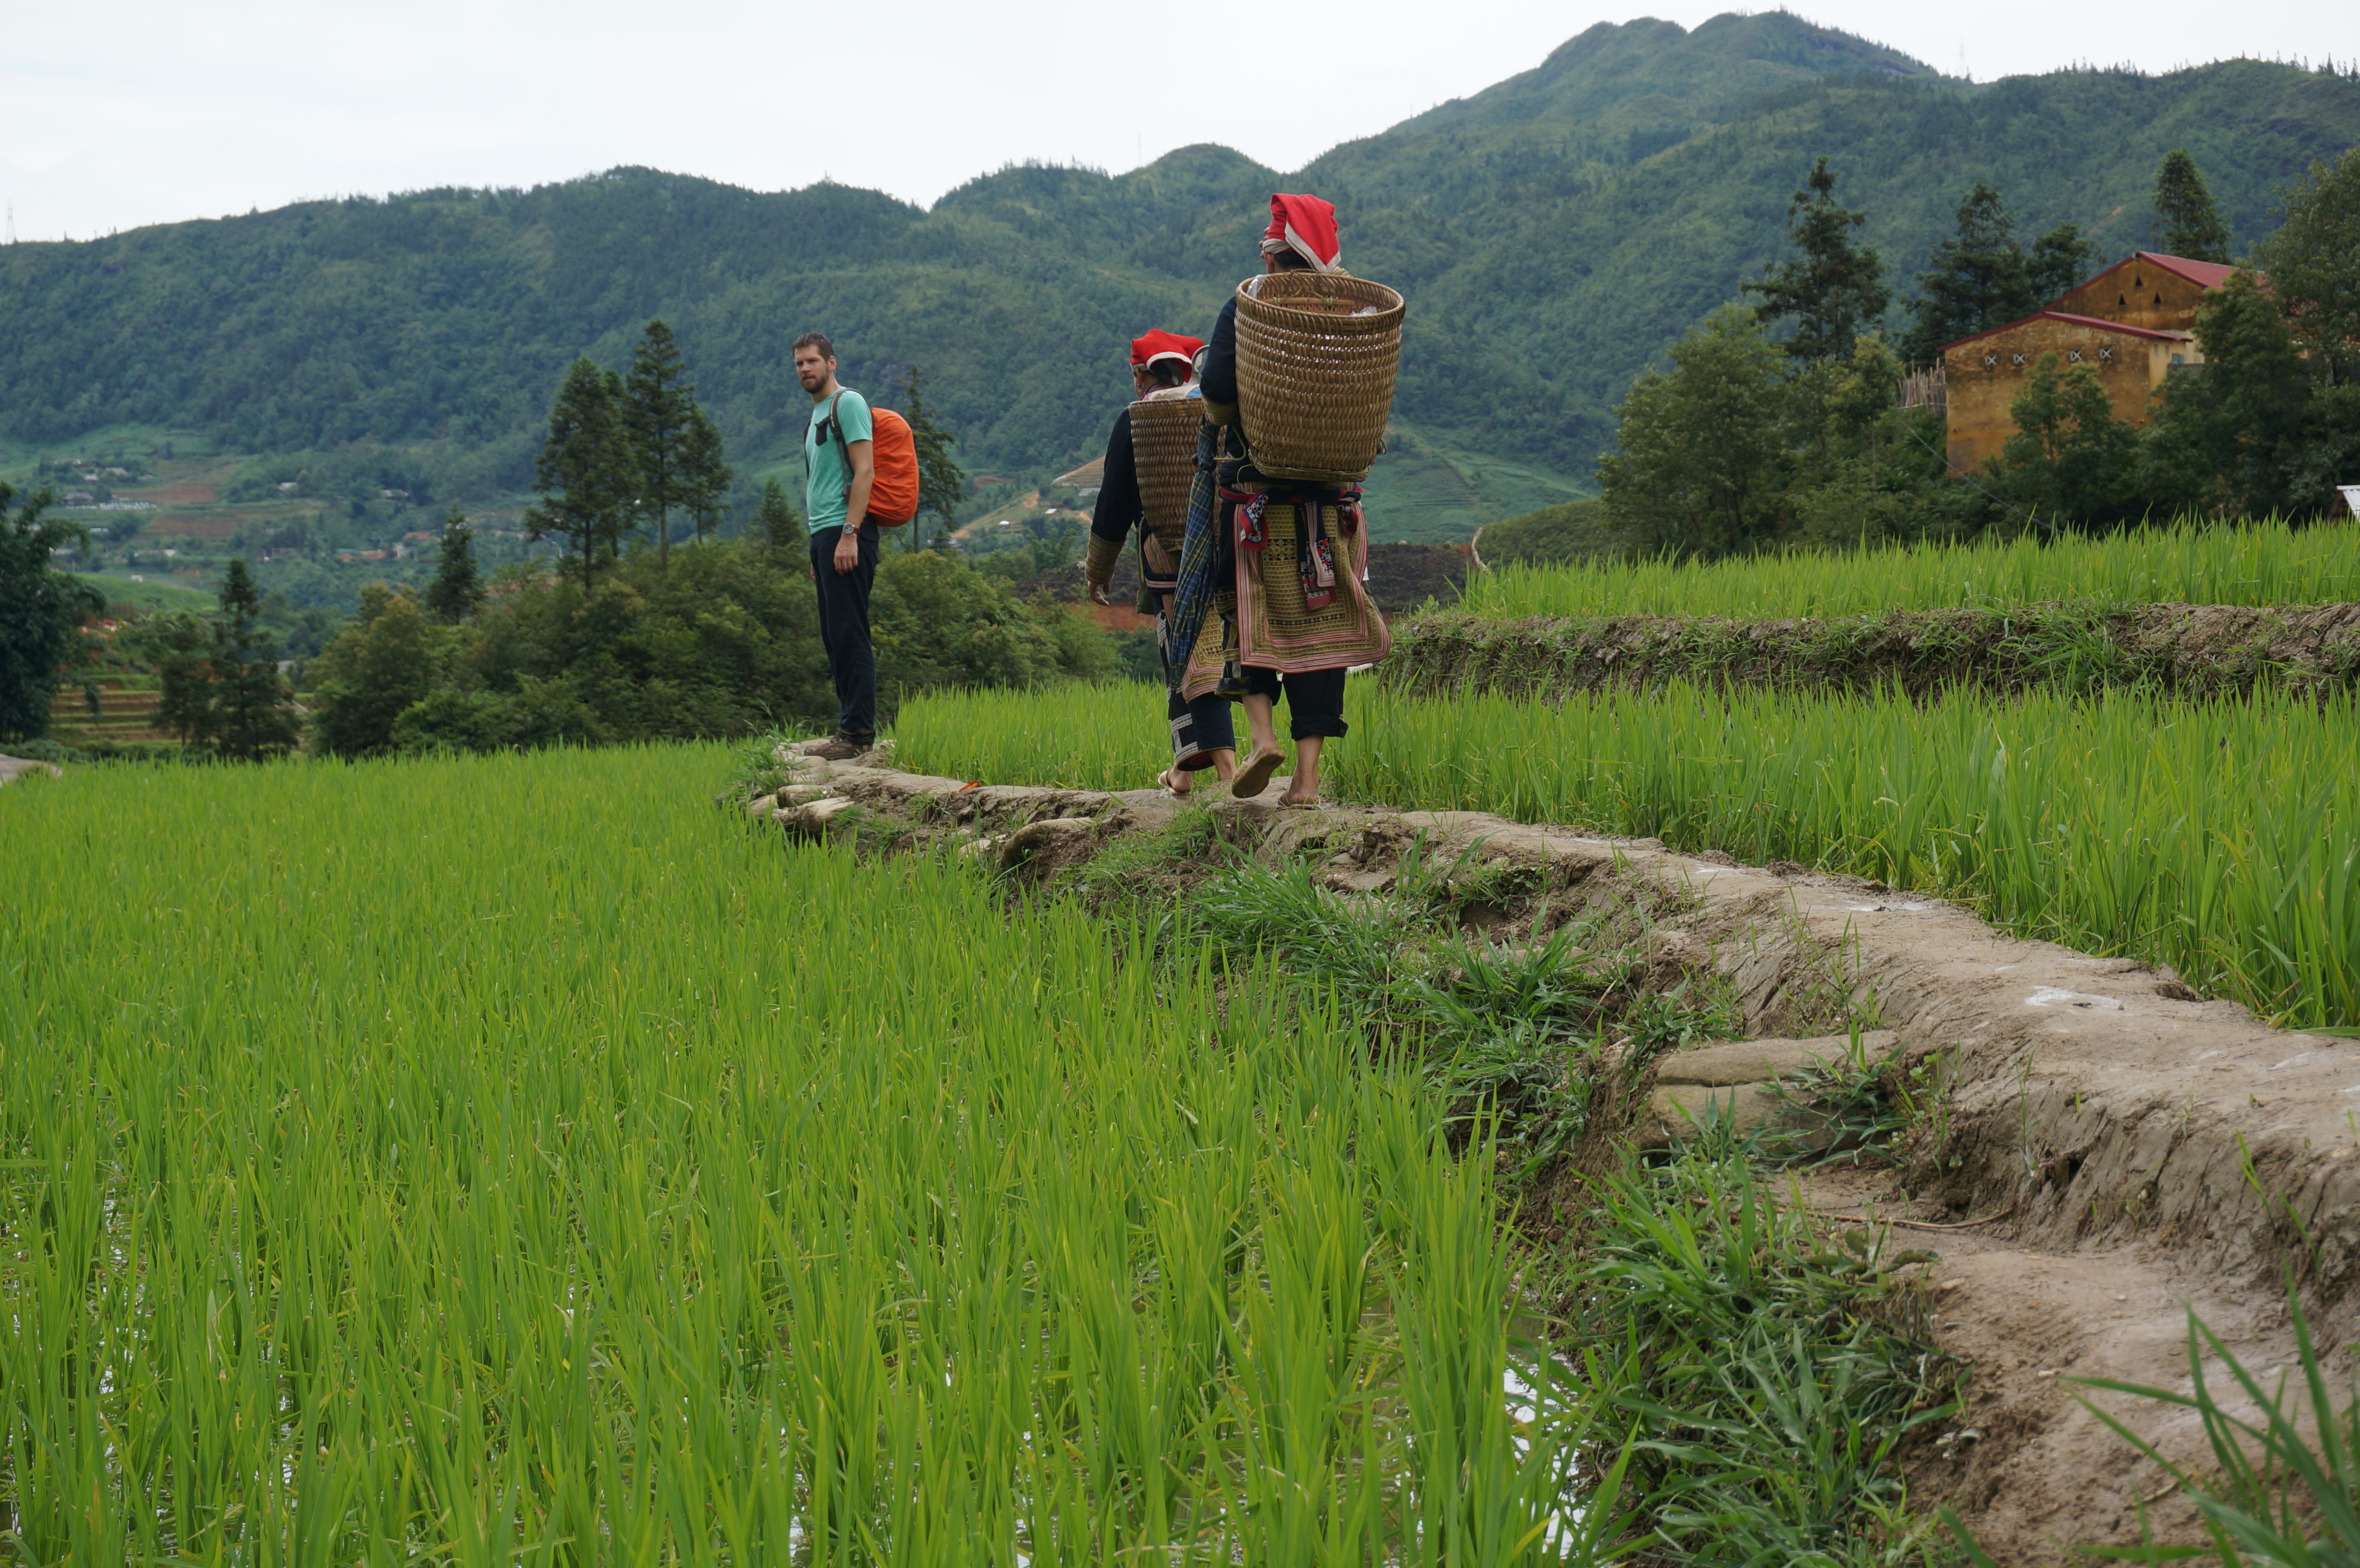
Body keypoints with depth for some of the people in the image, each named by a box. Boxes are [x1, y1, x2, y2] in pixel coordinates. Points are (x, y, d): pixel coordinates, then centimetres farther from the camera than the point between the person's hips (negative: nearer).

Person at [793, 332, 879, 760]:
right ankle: (850, 727, 13)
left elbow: (864, 471, -15)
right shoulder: (816, 414, 24)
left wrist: (849, 534, -22)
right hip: (822, 534, 10)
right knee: (835, 638, 9)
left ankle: (858, 730, -12)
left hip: (845, 533, -10)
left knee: (849, 634, -12)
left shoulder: (848, 403, -5)